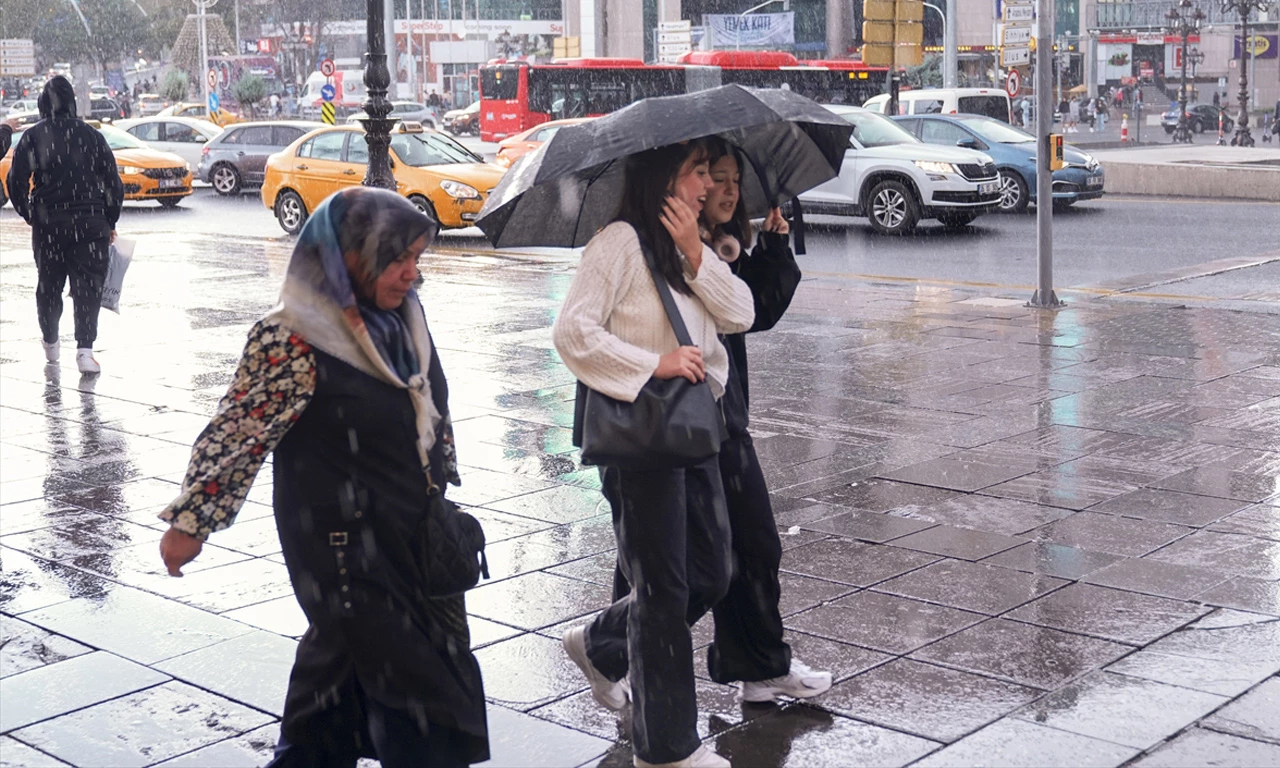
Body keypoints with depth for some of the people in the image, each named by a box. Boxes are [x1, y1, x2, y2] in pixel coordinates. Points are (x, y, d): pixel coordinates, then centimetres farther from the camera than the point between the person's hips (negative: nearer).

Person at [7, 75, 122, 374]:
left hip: (47, 223, 0)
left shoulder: (32, 137, -1)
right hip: (91, 223, 0)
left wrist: (29, 215, 9)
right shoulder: (91, 136, 3)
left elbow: (16, 181, -6)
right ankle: (84, 349, -13)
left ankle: (50, 344, 31)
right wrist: (110, 222, 12)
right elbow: (113, 183, 3)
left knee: (49, 285, 16)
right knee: (88, 285, 0)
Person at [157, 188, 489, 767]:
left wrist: (441, 483, 22)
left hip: (416, 536, 7)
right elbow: (237, 432, -16)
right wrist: (190, 522, -12)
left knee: (342, 656, 19)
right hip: (345, 549, -7)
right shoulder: (293, 339, -20)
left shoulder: (403, 319, 3)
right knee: (412, 678, 0)